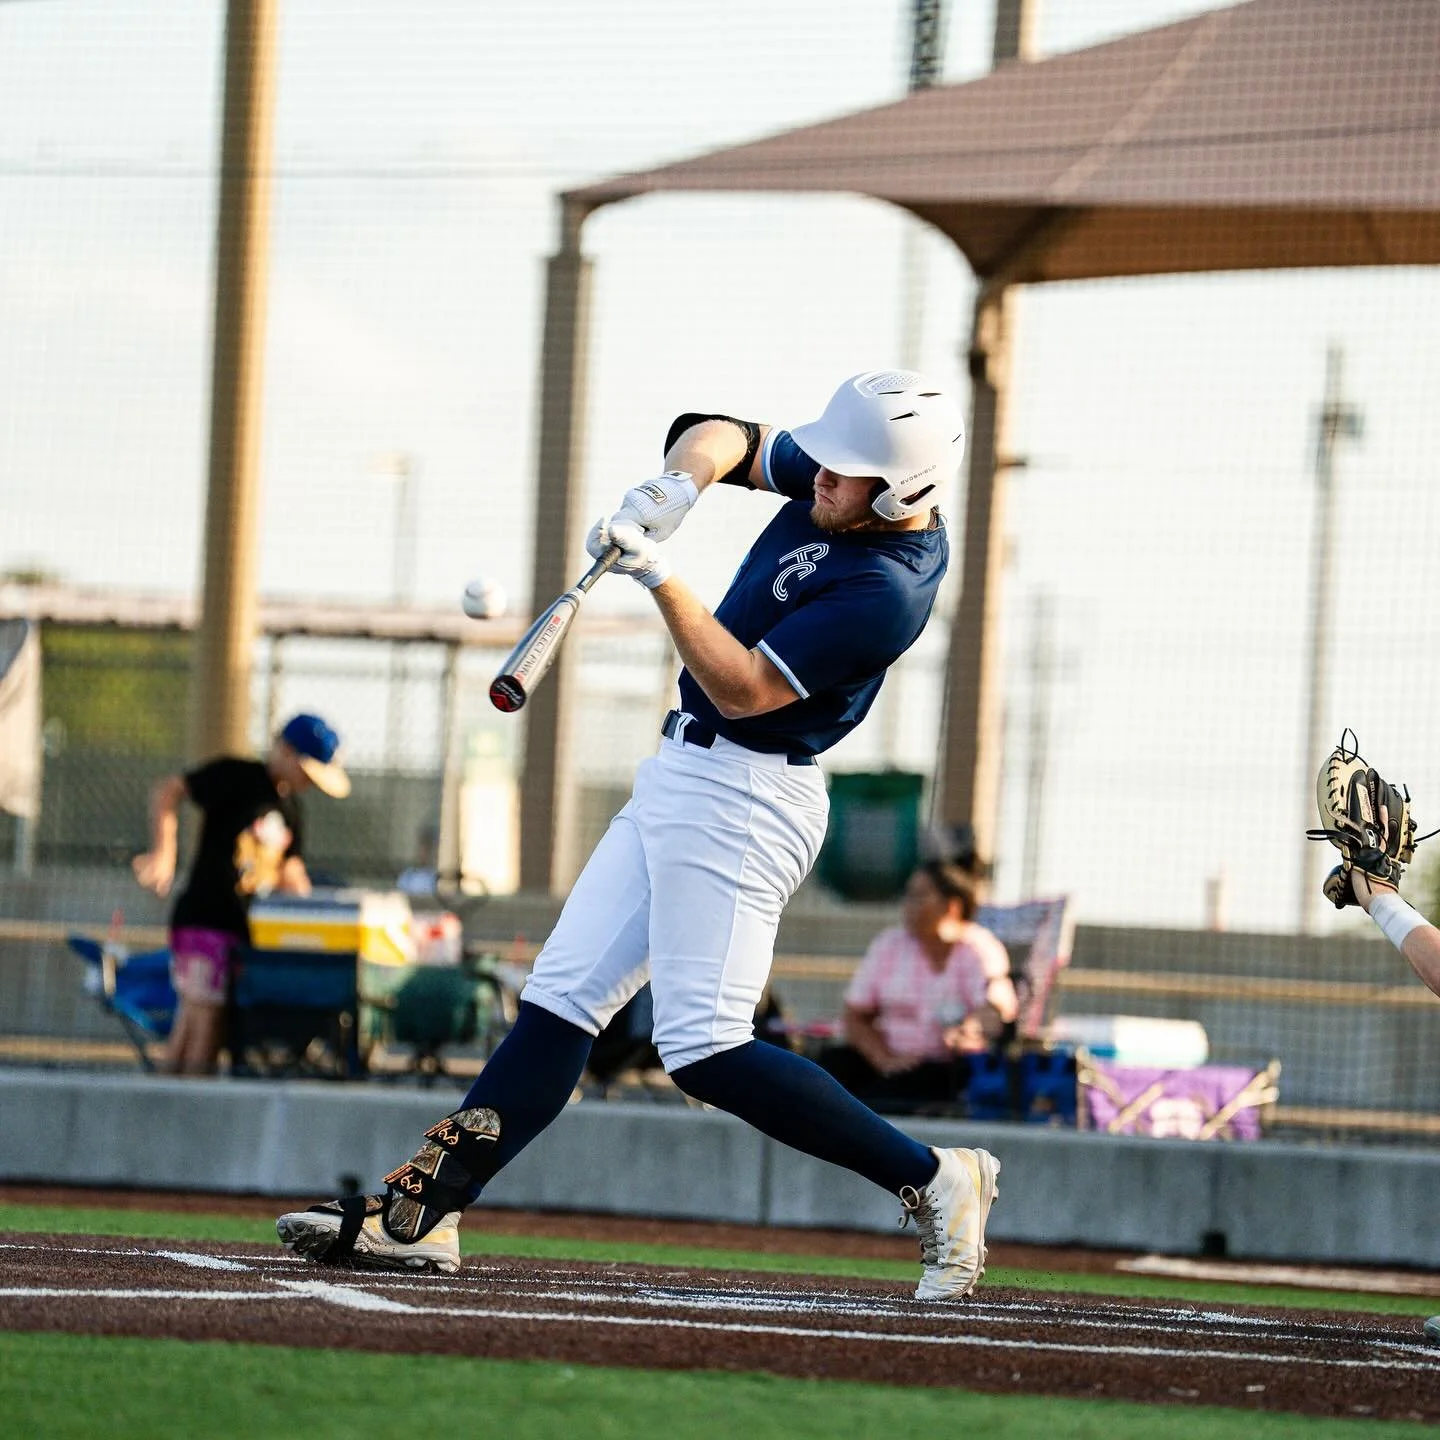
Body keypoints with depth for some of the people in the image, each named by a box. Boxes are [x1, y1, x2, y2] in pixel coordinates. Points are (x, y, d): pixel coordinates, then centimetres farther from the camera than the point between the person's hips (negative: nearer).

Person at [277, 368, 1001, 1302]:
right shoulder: (834, 479, 2)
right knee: (563, 998, 5)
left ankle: (933, 1179, -7)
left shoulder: (888, 588, -24)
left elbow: (745, 690, -23)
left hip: (741, 797, -10)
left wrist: (659, 576, -26)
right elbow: (724, 438, 11)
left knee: (704, 1051, -15)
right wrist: (680, 483, -11)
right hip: (683, 772, 10)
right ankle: (422, 1216, 4)